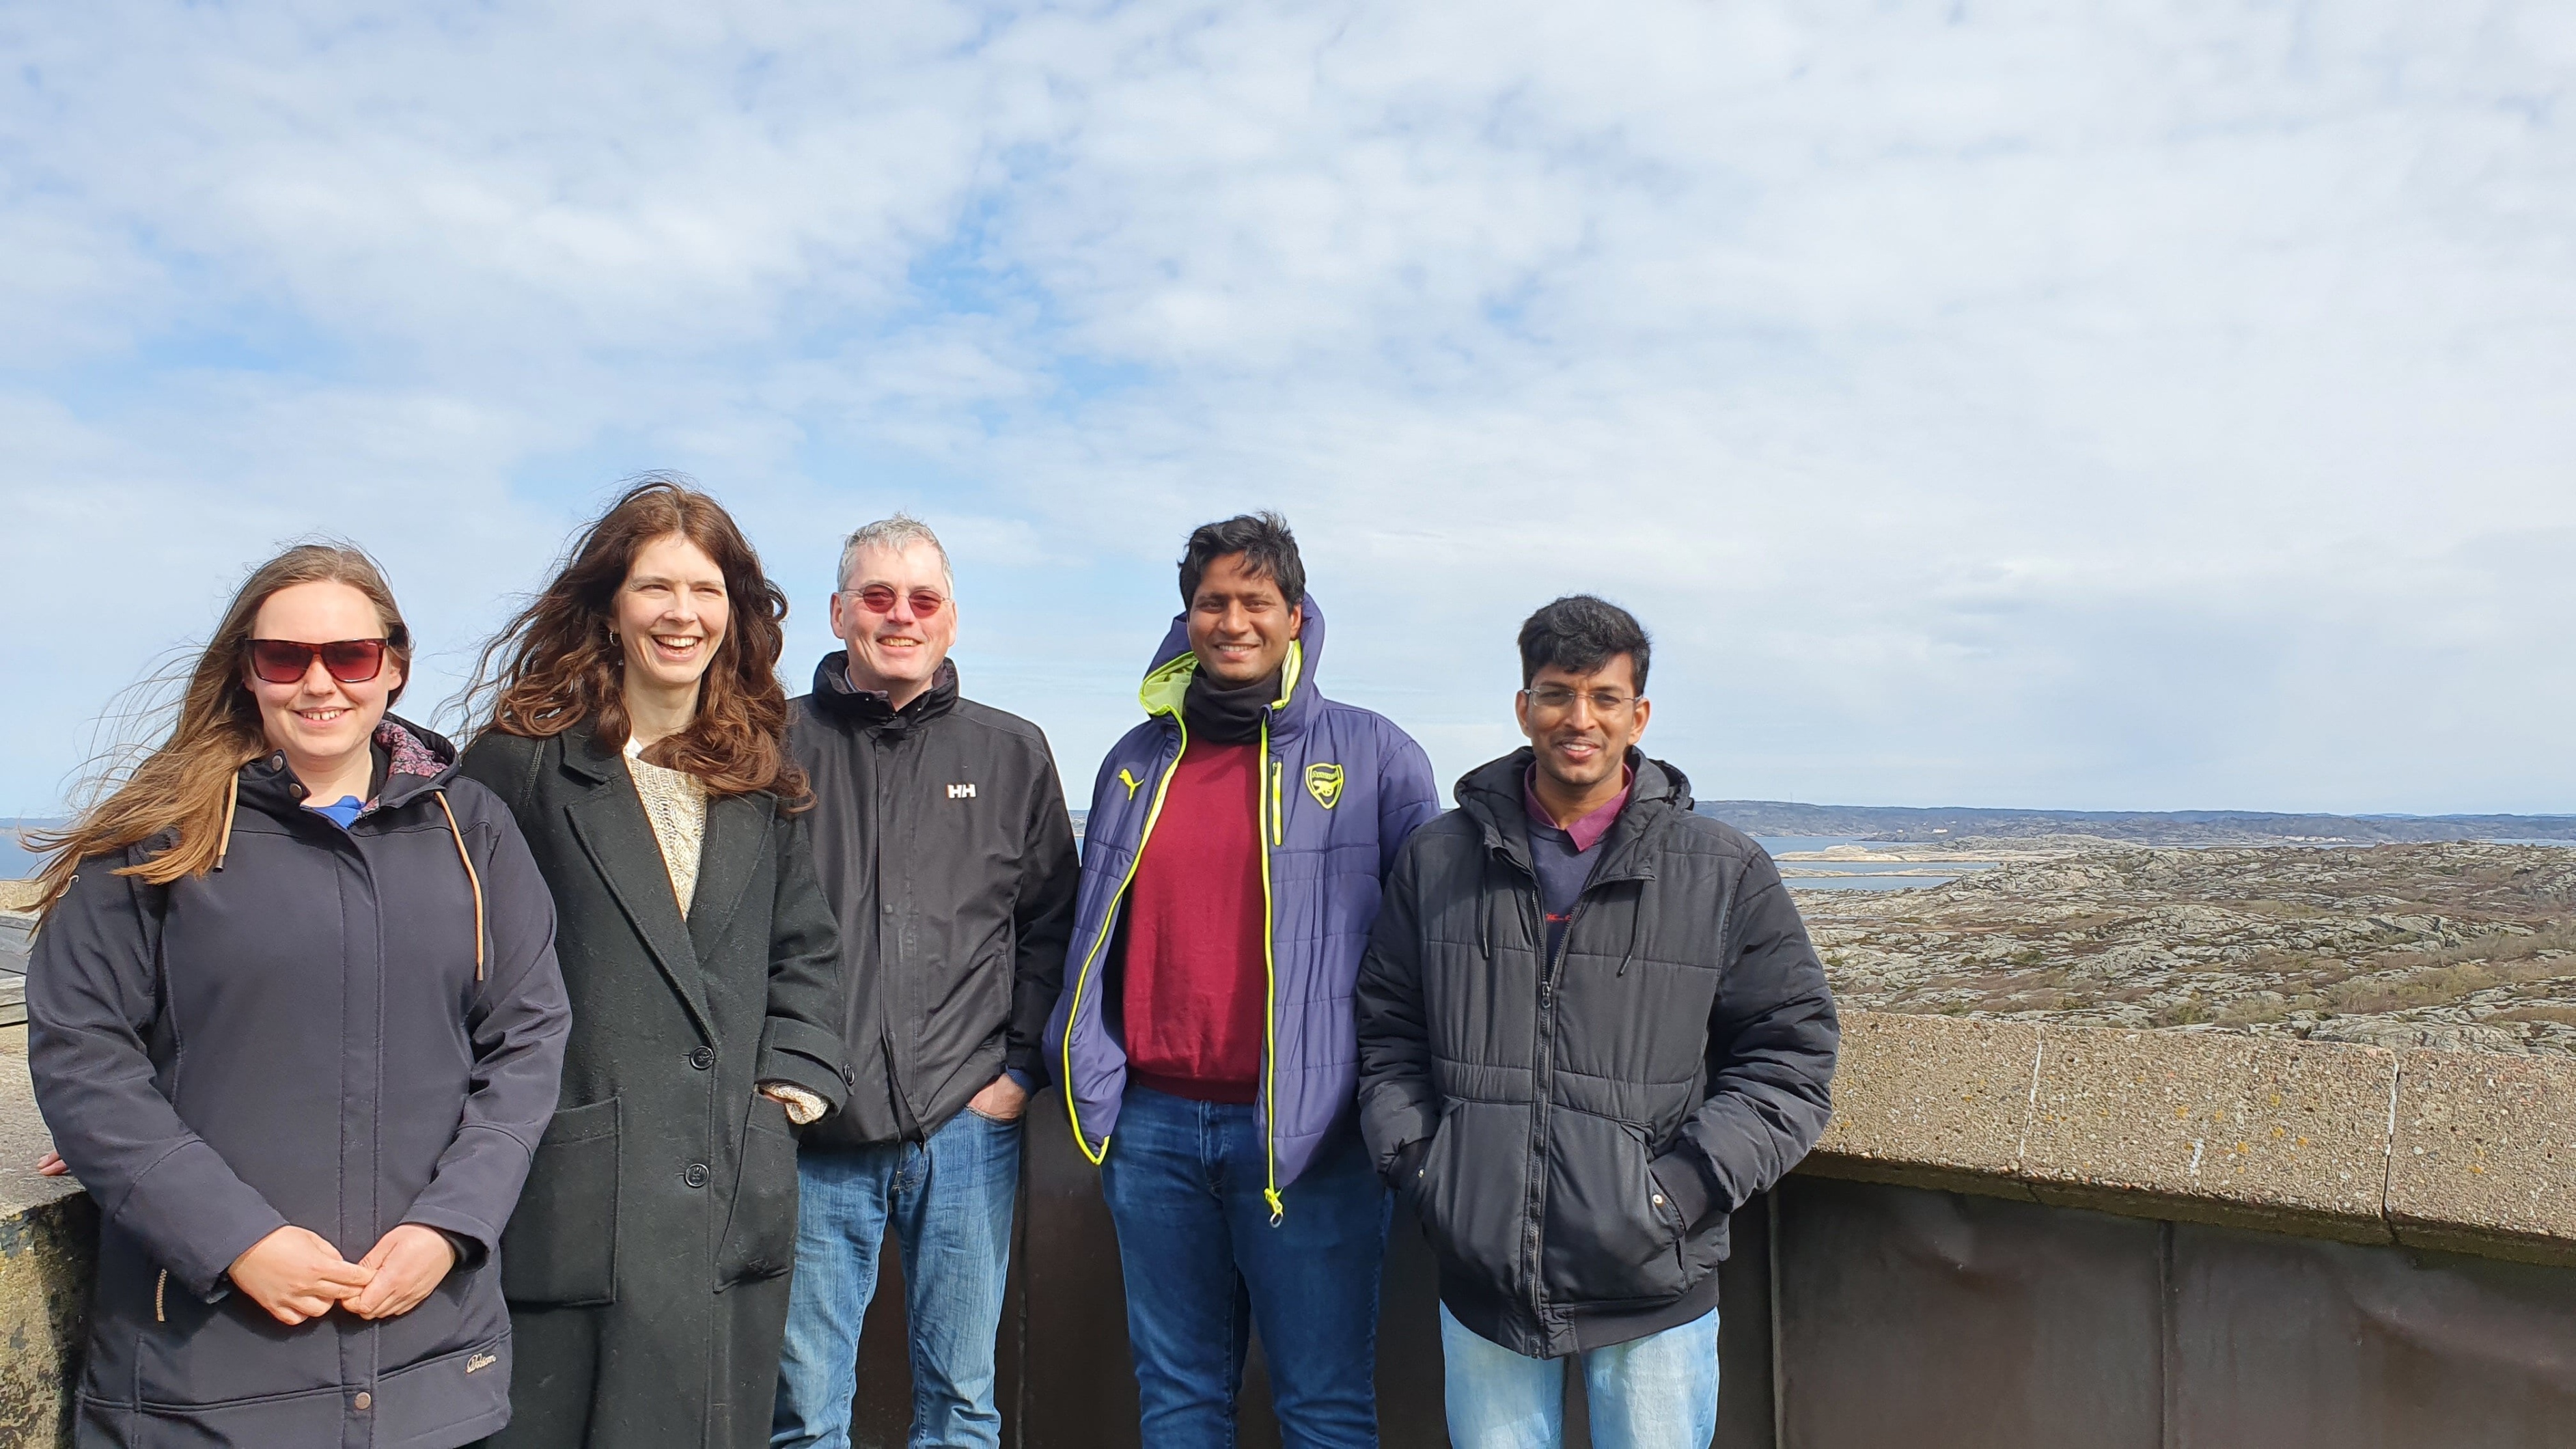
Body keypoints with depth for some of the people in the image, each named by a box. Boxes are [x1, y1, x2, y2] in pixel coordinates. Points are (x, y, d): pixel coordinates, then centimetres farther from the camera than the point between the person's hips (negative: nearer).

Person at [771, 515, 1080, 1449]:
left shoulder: (1011, 754, 7)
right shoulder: (782, 744, 3)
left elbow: (1052, 925, 9)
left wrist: (1021, 1069, 2)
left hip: (965, 1127, 1)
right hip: (812, 1130, -1)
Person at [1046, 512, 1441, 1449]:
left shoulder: (1373, 757, -1)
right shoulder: (1137, 762, 10)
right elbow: (1094, 937, 19)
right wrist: (1087, 1073, 13)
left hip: (1309, 1131, -3)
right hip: (1151, 1125, 4)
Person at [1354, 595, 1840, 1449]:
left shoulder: (1726, 873, -1)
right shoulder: (1438, 861, 4)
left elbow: (1790, 1050, 0)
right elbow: (1387, 1027, 12)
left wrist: (1684, 1185, -9)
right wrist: (1414, 1159, -2)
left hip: (1655, 1291, -1)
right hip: (1481, 1282, 2)